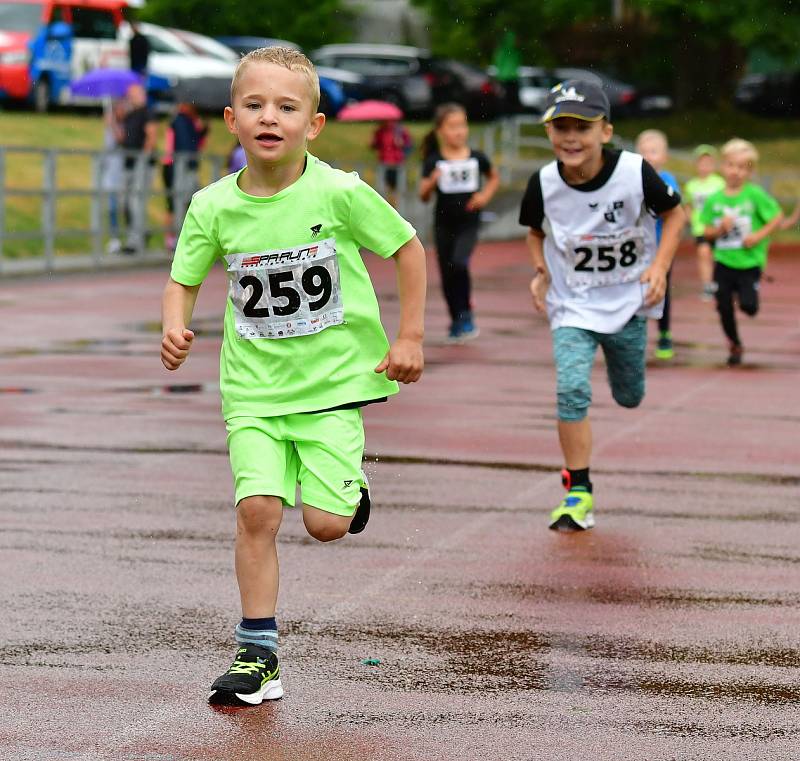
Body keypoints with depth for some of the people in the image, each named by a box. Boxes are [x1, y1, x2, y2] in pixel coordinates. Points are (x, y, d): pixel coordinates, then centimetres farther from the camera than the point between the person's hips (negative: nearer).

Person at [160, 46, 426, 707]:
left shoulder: (340, 194, -12)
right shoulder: (213, 208, -6)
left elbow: (408, 249, 1)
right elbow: (184, 281, 8)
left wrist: (410, 337, 0)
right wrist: (176, 328, -14)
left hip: (333, 379, -2)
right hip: (254, 387, 2)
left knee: (325, 523, -8)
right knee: (257, 508, -13)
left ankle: (349, 487, 30)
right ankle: (258, 656, -1)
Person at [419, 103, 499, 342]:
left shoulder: (477, 158, -1)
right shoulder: (434, 161, -4)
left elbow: (494, 177, 18)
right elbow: (424, 195, -6)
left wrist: (486, 195, 1)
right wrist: (432, 181, -26)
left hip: (468, 222, -1)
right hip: (444, 223, 1)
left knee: (459, 263, -24)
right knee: (447, 274, 7)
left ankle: (466, 314, -7)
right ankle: (456, 322, 24)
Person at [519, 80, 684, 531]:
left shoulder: (634, 172, -20)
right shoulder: (544, 184, -15)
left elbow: (675, 213, -3)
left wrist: (660, 266, -15)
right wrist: (541, 271, -8)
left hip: (629, 302, 0)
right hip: (573, 307, 0)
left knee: (630, 397, 16)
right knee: (572, 389, -20)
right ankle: (579, 494, -9)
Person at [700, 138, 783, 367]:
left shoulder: (755, 195, -8)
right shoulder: (714, 200, 1)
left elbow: (778, 218, -4)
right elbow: (706, 231, 6)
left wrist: (759, 236, -14)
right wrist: (720, 229, -15)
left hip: (749, 262, -3)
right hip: (723, 262, 3)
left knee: (748, 305, -14)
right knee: (724, 307, 3)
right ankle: (734, 346, 26)